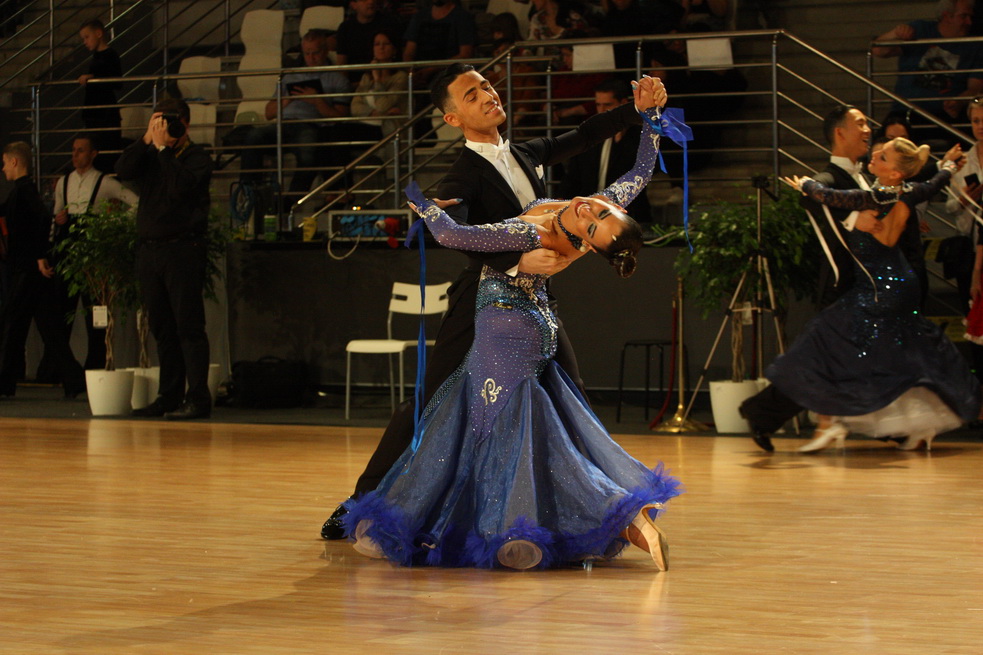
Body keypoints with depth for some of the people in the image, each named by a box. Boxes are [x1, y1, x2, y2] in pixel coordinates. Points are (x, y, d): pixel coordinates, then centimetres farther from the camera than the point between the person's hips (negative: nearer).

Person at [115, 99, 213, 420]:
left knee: (188, 326, -8)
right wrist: (147, 140, -8)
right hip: (148, 247, 6)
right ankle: (169, 396, 14)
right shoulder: (148, 154, 16)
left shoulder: (196, 156, -1)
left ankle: (198, 398, -9)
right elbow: (123, 171, -1)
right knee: (161, 328, 9)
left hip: (183, 248, -6)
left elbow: (180, 186, -18)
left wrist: (163, 147, -13)